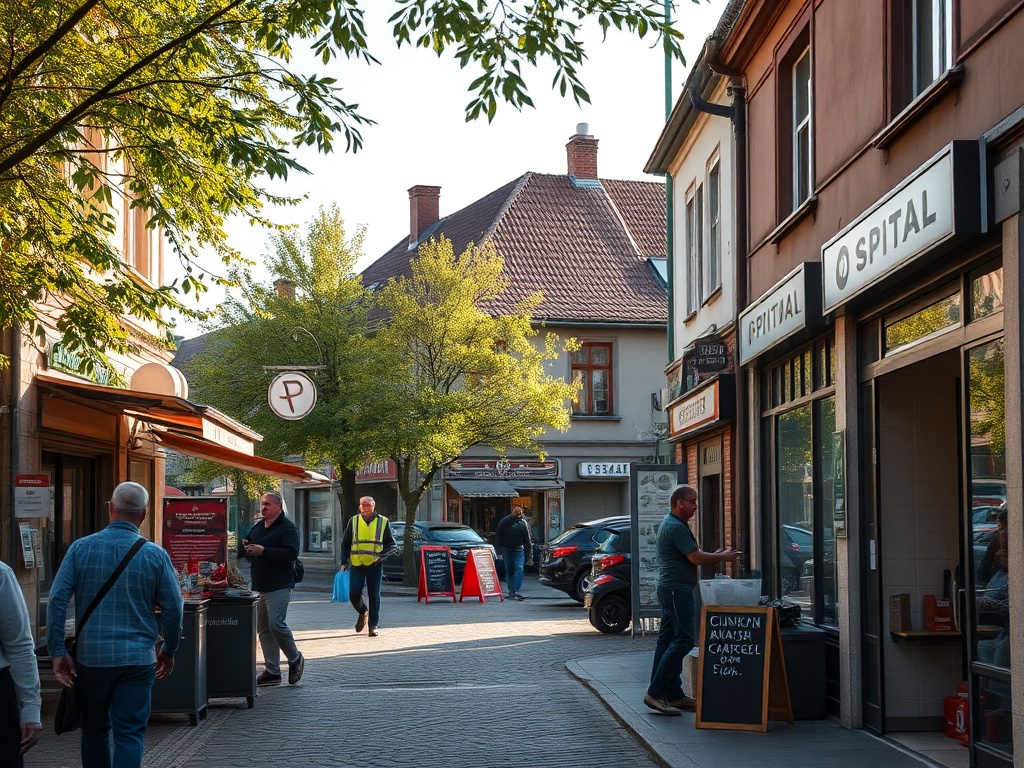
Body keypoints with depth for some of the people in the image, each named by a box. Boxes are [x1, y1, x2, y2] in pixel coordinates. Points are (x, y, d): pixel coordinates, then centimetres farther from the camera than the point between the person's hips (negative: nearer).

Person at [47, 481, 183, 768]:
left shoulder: (81, 548, -1)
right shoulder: (156, 555, -4)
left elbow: (57, 600, -6)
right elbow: (173, 609, -1)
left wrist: (57, 651, -3)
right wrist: (169, 651, 14)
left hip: (90, 657, 2)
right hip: (137, 658, -1)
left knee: (94, 730, 18)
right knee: (130, 735, 0)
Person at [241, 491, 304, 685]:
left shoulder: (288, 528, -7)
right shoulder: (257, 527, 17)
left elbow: (291, 553, -20)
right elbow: (243, 549, 24)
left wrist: (264, 551, -23)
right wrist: (244, 547, -2)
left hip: (279, 586, -8)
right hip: (259, 587, 8)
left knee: (276, 624, -15)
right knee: (263, 629, 7)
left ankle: (295, 659, 8)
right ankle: (272, 671, 12)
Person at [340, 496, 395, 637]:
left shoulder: (383, 522, 3)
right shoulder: (353, 521, 6)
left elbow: (391, 544, 8)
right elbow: (345, 544, 12)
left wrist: (381, 555, -8)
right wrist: (344, 562, 4)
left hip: (375, 564, -1)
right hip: (356, 564, 1)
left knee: (374, 595, 0)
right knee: (354, 594, -4)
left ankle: (373, 626, 8)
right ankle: (363, 612, 26)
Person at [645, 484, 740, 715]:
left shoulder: (670, 524, 20)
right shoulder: (676, 527, -15)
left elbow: (690, 555, 25)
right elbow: (696, 558, -17)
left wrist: (715, 555, 13)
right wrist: (722, 557, -3)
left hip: (670, 589, 11)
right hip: (677, 589, -11)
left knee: (668, 640, 10)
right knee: (683, 640, -13)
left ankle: (673, 694, 13)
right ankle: (655, 693, -16)